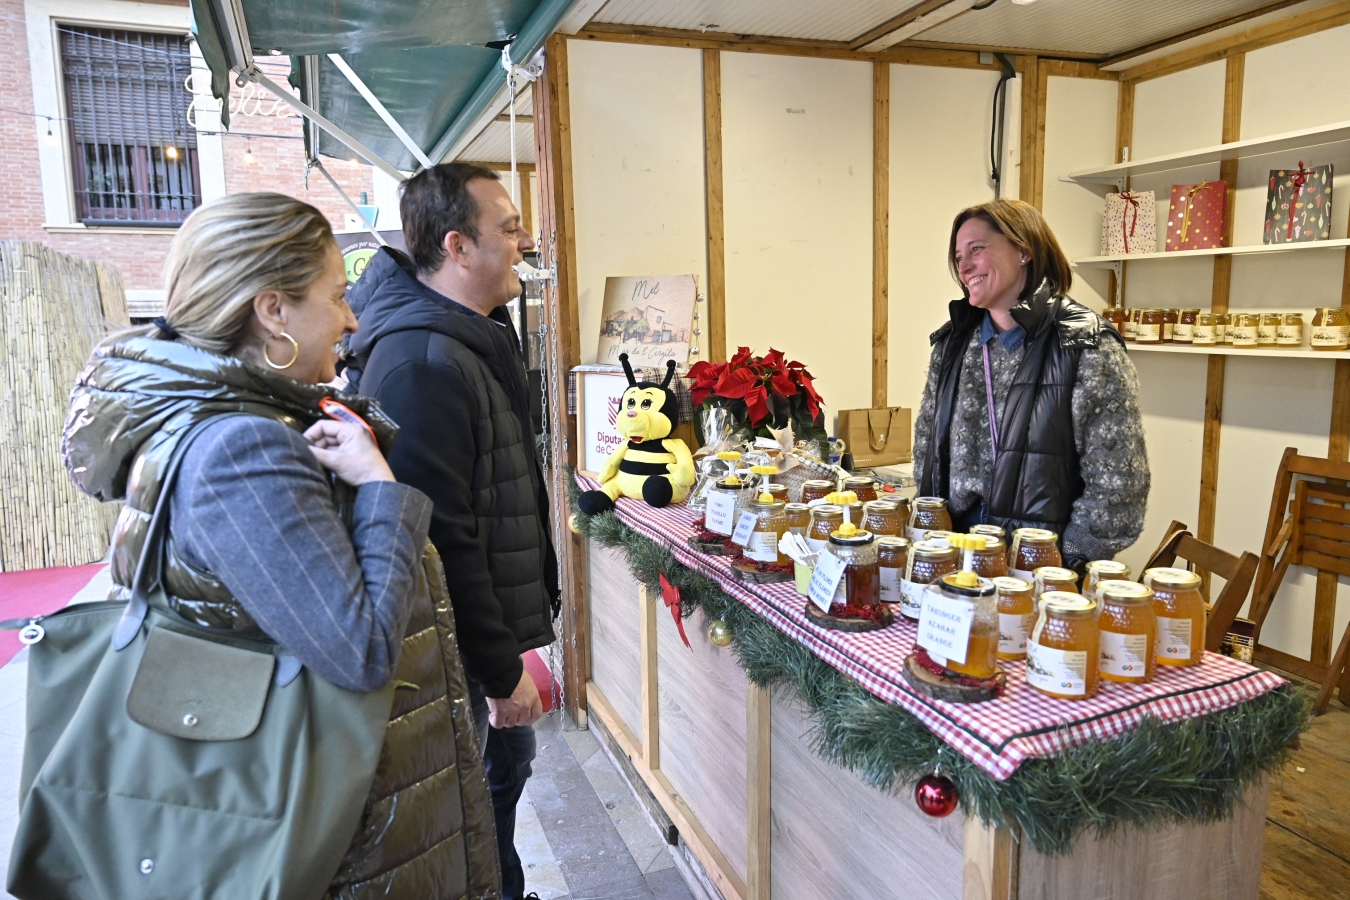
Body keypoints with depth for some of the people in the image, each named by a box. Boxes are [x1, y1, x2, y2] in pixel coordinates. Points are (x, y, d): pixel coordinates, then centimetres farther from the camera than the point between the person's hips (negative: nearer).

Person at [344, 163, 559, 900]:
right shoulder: (423, 361, -27)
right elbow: (442, 538, -27)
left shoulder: (479, 331, 6)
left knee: (508, 763, 26)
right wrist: (502, 669, -20)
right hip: (458, 644, -10)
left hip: (492, 619, 10)